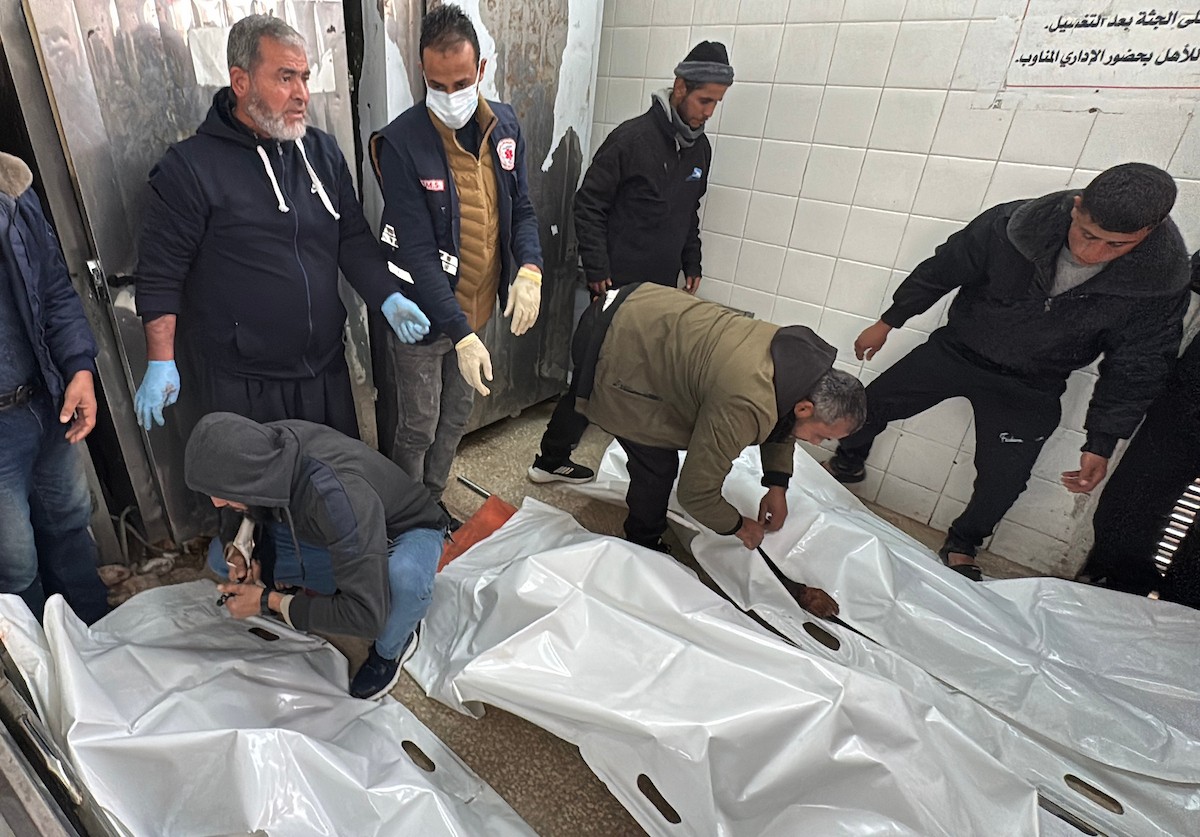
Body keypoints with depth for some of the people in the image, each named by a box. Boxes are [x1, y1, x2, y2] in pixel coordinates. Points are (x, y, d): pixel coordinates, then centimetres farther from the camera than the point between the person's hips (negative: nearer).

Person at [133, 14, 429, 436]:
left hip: (327, 369, 5)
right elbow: (160, 273, -7)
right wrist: (161, 363, -9)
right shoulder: (190, 167, -9)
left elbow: (354, 238, 8)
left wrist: (389, 299, -7)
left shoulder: (323, 150, 5)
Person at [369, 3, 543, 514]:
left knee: (456, 419, 20)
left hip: (479, 310, 6)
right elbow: (418, 253, -22)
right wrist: (461, 334, -28)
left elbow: (520, 209, 6)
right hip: (423, 319, -5)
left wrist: (530, 269, -15)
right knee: (418, 429, 9)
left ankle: (434, 502, 44)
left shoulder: (504, 125, 0)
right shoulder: (401, 143, -18)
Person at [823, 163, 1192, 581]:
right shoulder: (1011, 225, -25)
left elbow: (1134, 369, -8)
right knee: (870, 405, 5)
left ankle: (961, 547, 29)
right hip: (957, 350, 1)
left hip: (1029, 390, 0)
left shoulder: (1160, 284, -21)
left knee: (1002, 483, -1)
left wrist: (1101, 444, -8)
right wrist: (888, 322, 0)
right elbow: (939, 272, -10)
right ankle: (846, 464, 36)